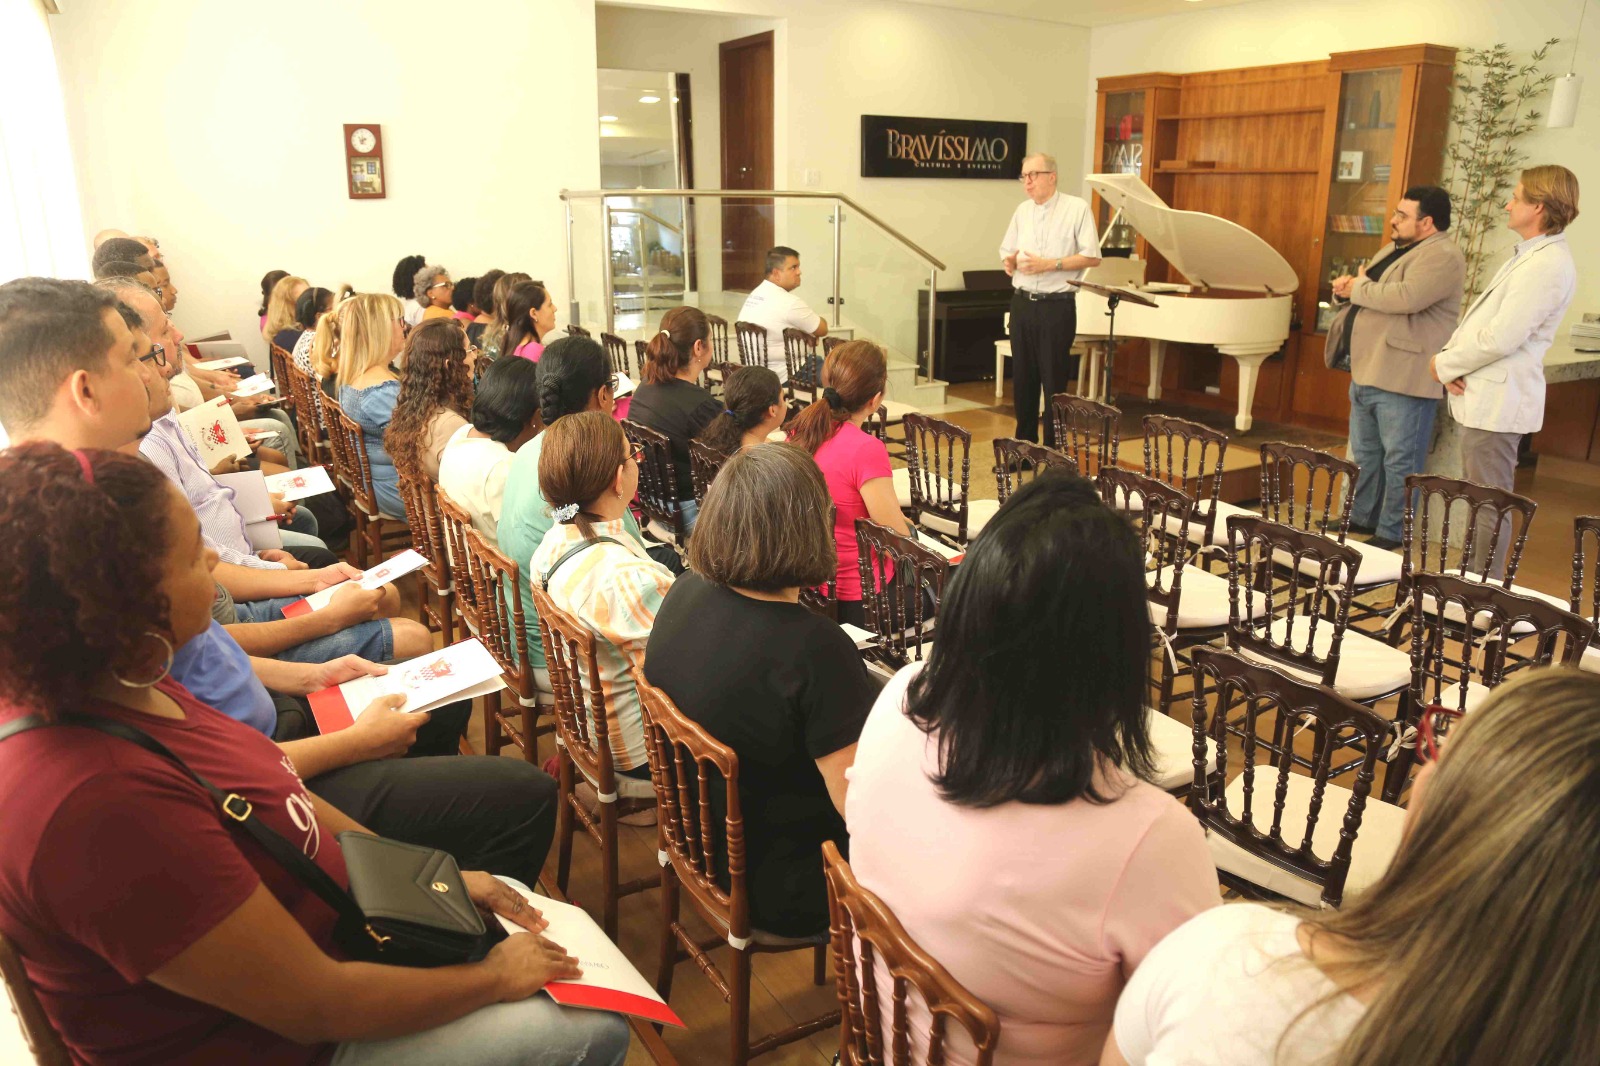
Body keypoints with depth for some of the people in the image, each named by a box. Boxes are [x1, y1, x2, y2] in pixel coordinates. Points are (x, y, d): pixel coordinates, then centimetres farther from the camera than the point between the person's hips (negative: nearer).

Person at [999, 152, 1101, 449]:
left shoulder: (1077, 208, -5)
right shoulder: (1022, 210, 11)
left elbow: (1092, 257, -8)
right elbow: (1007, 250, 18)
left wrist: (1049, 264, -17)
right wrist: (1009, 262, -6)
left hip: (1057, 306, -5)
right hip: (1022, 304, 5)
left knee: (1054, 382, 0)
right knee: (1022, 379, 9)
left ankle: (1053, 452, 9)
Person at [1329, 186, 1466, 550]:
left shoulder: (1442, 256, -13)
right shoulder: (1393, 249, 18)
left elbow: (1406, 298, -28)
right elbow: (1369, 289, 24)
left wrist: (1359, 288, -13)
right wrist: (1347, 287, -1)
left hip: (1403, 379, -10)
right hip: (1366, 371, 10)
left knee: (1399, 460, -2)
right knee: (1365, 453, 18)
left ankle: (1391, 533, 4)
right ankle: (1362, 518, 30)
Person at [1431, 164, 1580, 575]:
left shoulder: (1549, 265, -17)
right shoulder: (1527, 256, 17)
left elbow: (1500, 338, -21)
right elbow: (1477, 321, 16)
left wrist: (1445, 365, -9)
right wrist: (1450, 357, -1)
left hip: (1497, 403, -10)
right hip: (1482, 398, 10)